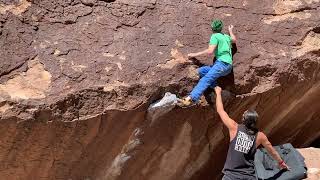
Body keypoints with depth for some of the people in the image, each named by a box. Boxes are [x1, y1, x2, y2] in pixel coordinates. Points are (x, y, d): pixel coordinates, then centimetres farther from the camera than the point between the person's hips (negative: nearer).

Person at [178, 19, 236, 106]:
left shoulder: (215, 36, 1)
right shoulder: (226, 36, 25)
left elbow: (210, 51, -11)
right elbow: (234, 40, 47)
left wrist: (195, 54, -4)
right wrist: (231, 31, 62)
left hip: (223, 63, -9)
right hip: (227, 66, 9)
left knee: (205, 79, -25)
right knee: (201, 70, 5)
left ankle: (190, 99, -45)